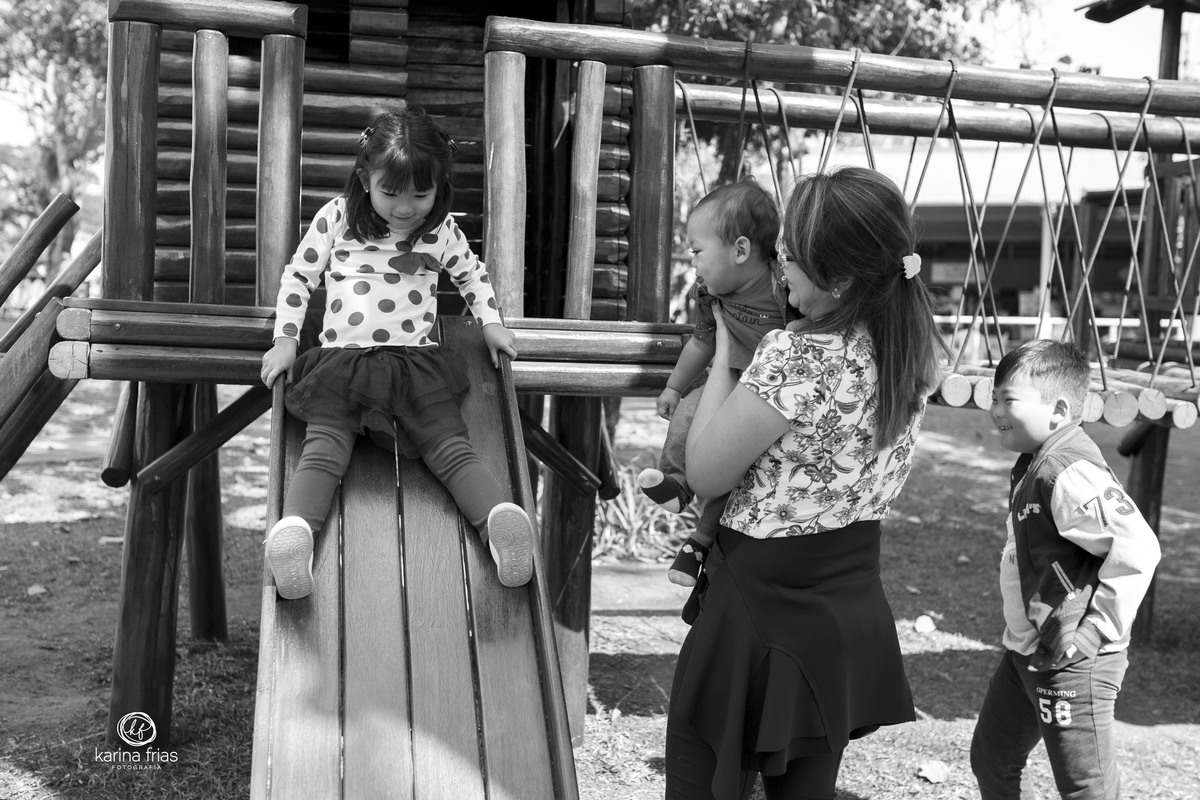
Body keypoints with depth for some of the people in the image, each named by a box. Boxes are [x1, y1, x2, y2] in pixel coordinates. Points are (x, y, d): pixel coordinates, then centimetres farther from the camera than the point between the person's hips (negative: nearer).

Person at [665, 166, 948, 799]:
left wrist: (725, 350, -7)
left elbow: (706, 473, -15)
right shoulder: (918, 350, -2)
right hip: (852, 610, 8)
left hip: (762, 608, -7)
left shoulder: (795, 355, -25)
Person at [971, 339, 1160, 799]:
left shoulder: (1068, 472, -23)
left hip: (1070, 663, -10)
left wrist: (1096, 630, -22)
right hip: (1025, 653, 10)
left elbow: (1137, 550, -30)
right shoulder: (1034, 463, 8)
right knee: (991, 760, 21)